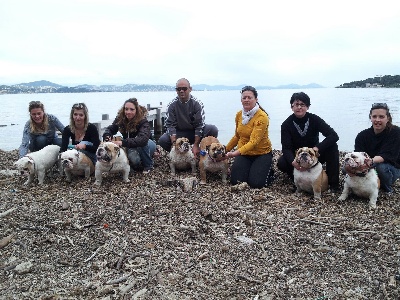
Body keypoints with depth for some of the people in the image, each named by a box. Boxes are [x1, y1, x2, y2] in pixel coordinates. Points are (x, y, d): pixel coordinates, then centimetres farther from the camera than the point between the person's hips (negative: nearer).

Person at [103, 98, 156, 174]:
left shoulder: (143, 121, -30)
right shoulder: (120, 118, -15)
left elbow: (143, 139, -47)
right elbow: (110, 129, -6)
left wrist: (123, 142, -56)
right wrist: (107, 136, -31)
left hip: (148, 145, -2)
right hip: (132, 148, 2)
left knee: (142, 144, -38)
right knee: (133, 158, -33)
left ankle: (148, 165, -11)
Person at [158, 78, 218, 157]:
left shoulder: (197, 103, -11)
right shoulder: (172, 105, -7)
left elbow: (200, 124, -15)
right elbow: (170, 124, -11)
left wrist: (196, 145, -23)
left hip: (195, 132, -1)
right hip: (179, 133, 1)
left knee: (213, 130, -27)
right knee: (162, 140, -26)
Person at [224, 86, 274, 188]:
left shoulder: (262, 117, -21)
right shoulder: (239, 114, 0)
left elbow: (254, 141, -30)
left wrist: (236, 153, -41)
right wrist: (226, 150, 17)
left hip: (262, 153, -5)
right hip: (243, 153, 5)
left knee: (256, 183, -17)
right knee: (235, 181, -12)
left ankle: (269, 170, 15)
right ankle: (250, 169, 20)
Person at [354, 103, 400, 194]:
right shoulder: (362, 135, -8)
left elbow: (388, 155, -28)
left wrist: (371, 161, -48)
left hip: (392, 168, -3)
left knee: (380, 166, -37)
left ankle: (387, 189, -6)